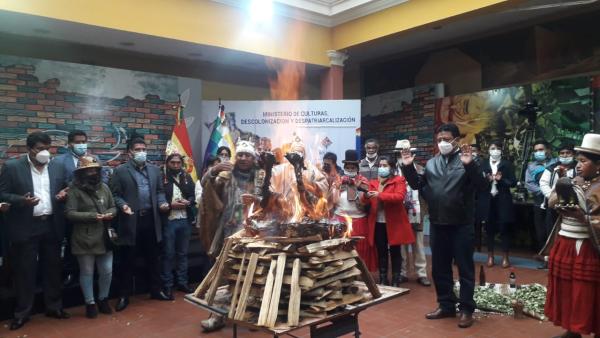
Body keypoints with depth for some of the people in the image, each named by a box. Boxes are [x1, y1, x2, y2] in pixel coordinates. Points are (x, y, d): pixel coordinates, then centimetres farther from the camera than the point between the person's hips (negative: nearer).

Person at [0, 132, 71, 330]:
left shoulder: (56, 167, 8)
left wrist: (62, 195, -7)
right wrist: (22, 200, -21)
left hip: (51, 226, 4)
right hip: (25, 227, -3)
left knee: (53, 268, 11)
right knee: (25, 271, 5)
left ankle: (54, 306, 25)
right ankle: (22, 312, 19)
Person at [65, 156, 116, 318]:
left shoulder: (104, 187, 8)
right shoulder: (74, 190, -7)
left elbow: (113, 207, 14)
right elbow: (70, 213, -12)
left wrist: (109, 213, -8)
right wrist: (92, 216, -19)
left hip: (104, 237, 4)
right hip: (84, 239, -4)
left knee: (107, 271, 9)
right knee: (87, 272, 7)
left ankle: (103, 299, 29)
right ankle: (90, 303, 22)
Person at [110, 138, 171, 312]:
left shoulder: (155, 170, 12)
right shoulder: (120, 171, -1)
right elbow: (115, 194, -3)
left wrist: (162, 203, -5)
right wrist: (123, 205, -21)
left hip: (151, 219, 4)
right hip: (131, 221, -4)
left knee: (153, 257, 13)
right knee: (127, 260, 6)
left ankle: (156, 290, 26)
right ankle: (124, 296, 18)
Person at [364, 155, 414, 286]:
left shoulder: (399, 180, -2)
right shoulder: (373, 182, 12)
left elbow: (400, 196, -19)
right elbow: (367, 203, 7)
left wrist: (380, 195, -26)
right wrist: (366, 196, -16)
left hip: (394, 223, -4)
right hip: (378, 224, 4)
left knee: (395, 252, 6)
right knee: (381, 252, 10)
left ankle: (395, 281, 16)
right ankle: (383, 280, 20)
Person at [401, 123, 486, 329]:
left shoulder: (466, 161, -5)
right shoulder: (432, 163, 9)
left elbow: (481, 185, -16)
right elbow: (417, 184, 12)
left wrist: (470, 165, -30)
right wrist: (408, 167, -2)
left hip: (461, 224, -5)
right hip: (438, 224, 5)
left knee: (465, 268, 5)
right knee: (439, 268, 13)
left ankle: (466, 310, 17)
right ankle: (446, 305, 28)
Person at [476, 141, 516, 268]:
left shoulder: (507, 164, 4)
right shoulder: (483, 164, 6)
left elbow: (513, 182, -1)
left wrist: (501, 179, -16)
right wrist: (487, 180, -18)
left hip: (503, 200, -1)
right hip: (487, 201, 1)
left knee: (504, 228, 3)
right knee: (489, 228, 7)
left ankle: (505, 257, 15)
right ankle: (490, 256, 19)